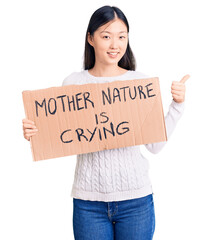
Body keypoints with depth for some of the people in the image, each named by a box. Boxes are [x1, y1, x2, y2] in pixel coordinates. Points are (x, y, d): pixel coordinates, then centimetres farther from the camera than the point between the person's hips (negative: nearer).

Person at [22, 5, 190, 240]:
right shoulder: (73, 83, 0)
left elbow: (155, 144, 1)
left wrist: (177, 104, -5)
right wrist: (35, 134, -13)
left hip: (135, 198, 0)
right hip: (88, 200, 0)